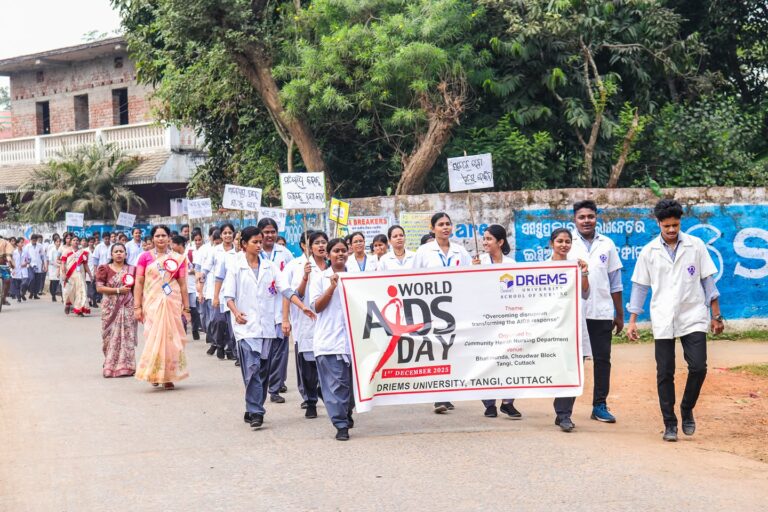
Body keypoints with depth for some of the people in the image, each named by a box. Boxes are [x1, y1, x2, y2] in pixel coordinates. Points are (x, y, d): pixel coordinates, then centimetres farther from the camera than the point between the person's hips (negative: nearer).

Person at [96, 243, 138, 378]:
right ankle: (110, 367, 8)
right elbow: (99, 287, -7)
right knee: (112, 337, 0)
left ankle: (125, 367, 6)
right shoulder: (105, 269, 2)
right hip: (111, 308, -1)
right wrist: (118, 290, -14)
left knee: (127, 336, 0)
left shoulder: (132, 269, 8)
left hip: (128, 307, 2)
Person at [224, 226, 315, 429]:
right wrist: (236, 312, -20)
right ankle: (256, 412, -13)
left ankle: (253, 410, 17)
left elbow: (285, 290, 6)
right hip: (246, 325, -4)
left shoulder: (269, 266, 11)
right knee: (252, 367, -14)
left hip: (266, 324, 4)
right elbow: (229, 294, -2)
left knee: (263, 370, 7)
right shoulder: (235, 265, 2)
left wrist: (303, 307, -6)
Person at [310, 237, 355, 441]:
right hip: (329, 338, -3)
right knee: (336, 382, -7)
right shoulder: (320, 278, 7)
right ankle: (341, 425, -5)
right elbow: (317, 307, 0)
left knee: (353, 380, 6)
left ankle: (347, 414, 30)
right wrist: (332, 287, -10)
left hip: (352, 336, 3)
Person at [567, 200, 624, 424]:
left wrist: (620, 314, 11)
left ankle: (600, 406, 14)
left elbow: (615, 282, 12)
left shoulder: (607, 244, 9)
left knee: (602, 359, 5)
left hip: (602, 312, 2)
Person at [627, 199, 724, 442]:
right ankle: (670, 424, 13)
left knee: (698, 367, -9)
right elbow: (640, 286, 6)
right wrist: (632, 320, 2)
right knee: (665, 374, 2)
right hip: (662, 321, 0)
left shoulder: (695, 246, 2)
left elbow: (708, 280, 5)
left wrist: (716, 315, 4)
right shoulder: (649, 252, 2)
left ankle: (687, 409, 16)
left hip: (693, 318, 0)